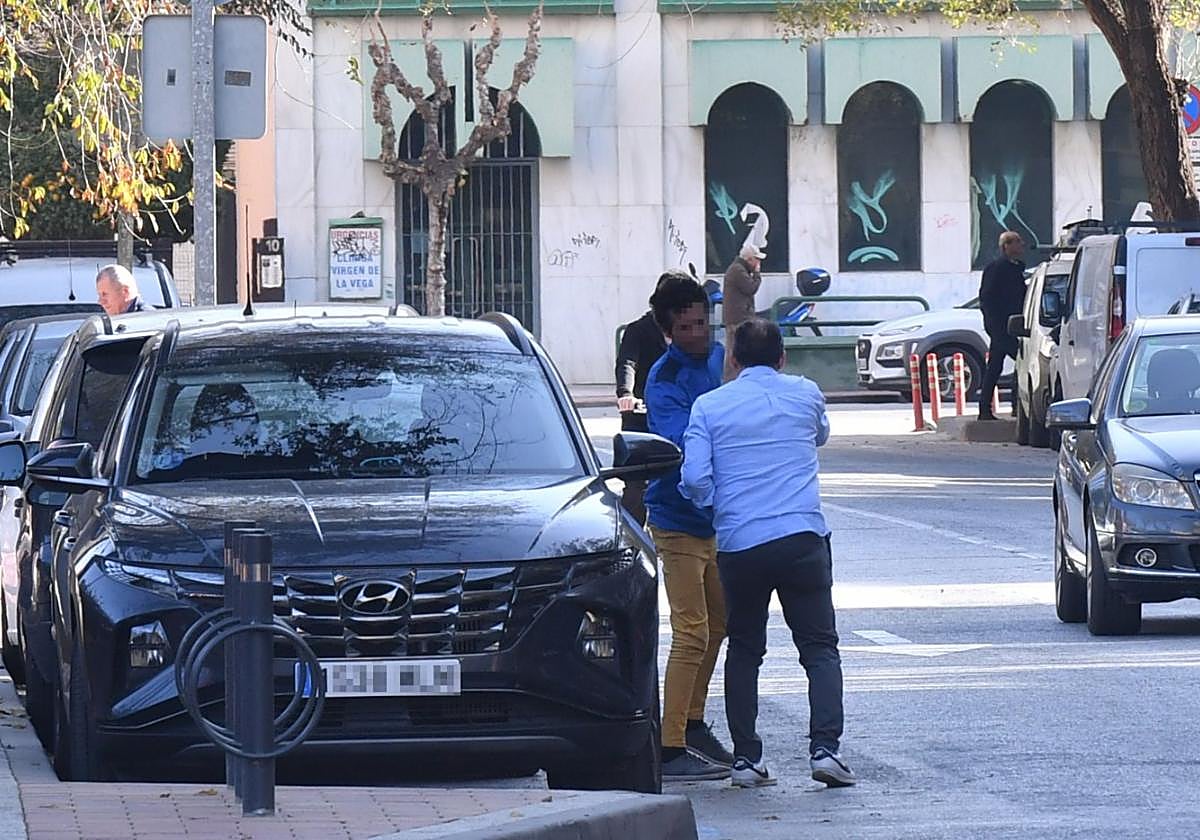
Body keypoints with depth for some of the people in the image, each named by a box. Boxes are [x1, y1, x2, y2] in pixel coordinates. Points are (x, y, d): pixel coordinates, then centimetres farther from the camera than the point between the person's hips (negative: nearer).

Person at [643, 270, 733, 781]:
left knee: (717, 625, 18)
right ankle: (671, 748, -11)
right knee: (691, 632, -12)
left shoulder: (720, 359, 5)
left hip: (716, 515, 8)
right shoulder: (663, 381, -17)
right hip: (678, 519, -8)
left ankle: (693, 723, 34)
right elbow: (684, 443, -31)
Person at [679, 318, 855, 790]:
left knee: (744, 650, 13)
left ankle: (746, 758, 8)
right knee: (819, 647, 4)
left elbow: (694, 479, -2)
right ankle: (825, 747, -12)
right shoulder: (805, 395, 9)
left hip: (738, 543, 1)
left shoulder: (708, 407, 6)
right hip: (802, 537, 0)